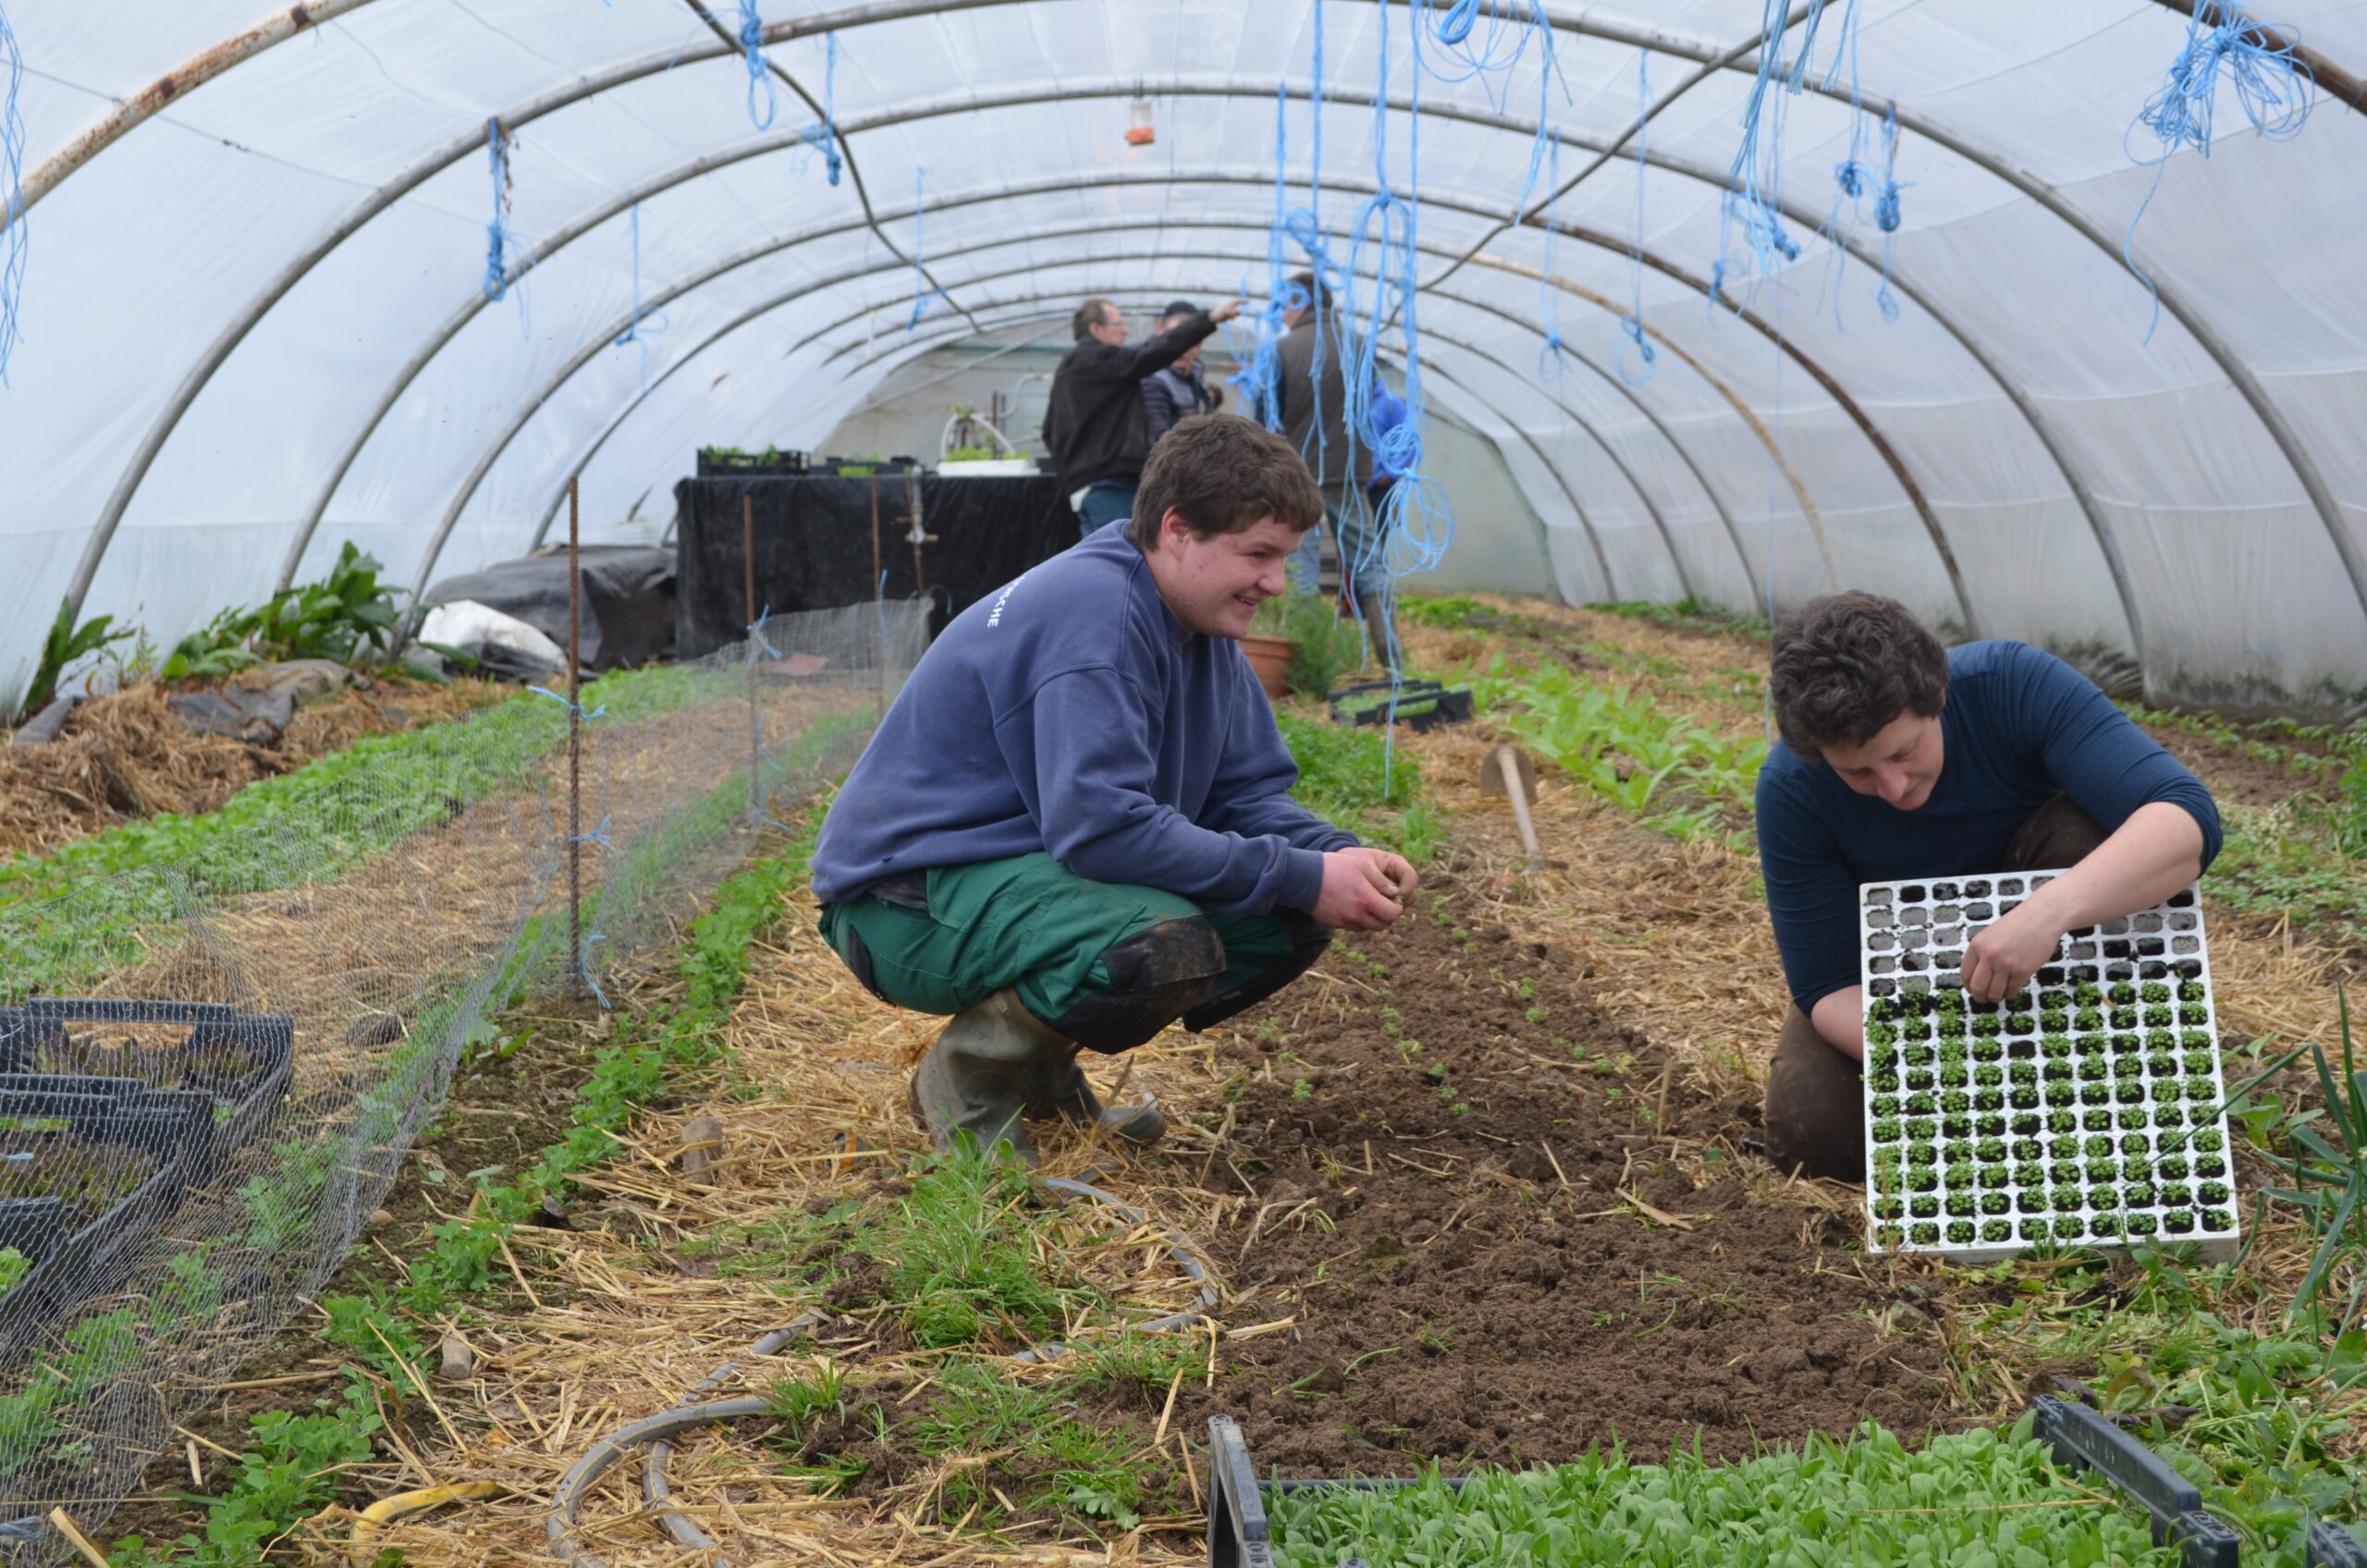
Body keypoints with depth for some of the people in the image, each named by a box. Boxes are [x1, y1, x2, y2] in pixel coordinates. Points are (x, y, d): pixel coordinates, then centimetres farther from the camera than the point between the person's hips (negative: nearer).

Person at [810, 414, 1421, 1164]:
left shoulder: (1200, 623, 7)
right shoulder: (1091, 611, -23)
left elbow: (1249, 789, 11)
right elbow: (1099, 823, -31)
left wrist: (1341, 858, -11)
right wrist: (1301, 878, -27)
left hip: (1037, 866, 10)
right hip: (911, 902, -10)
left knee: (1292, 921, 0)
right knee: (1165, 946, -35)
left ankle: (1041, 1066, 10)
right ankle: (968, 1077, -8)